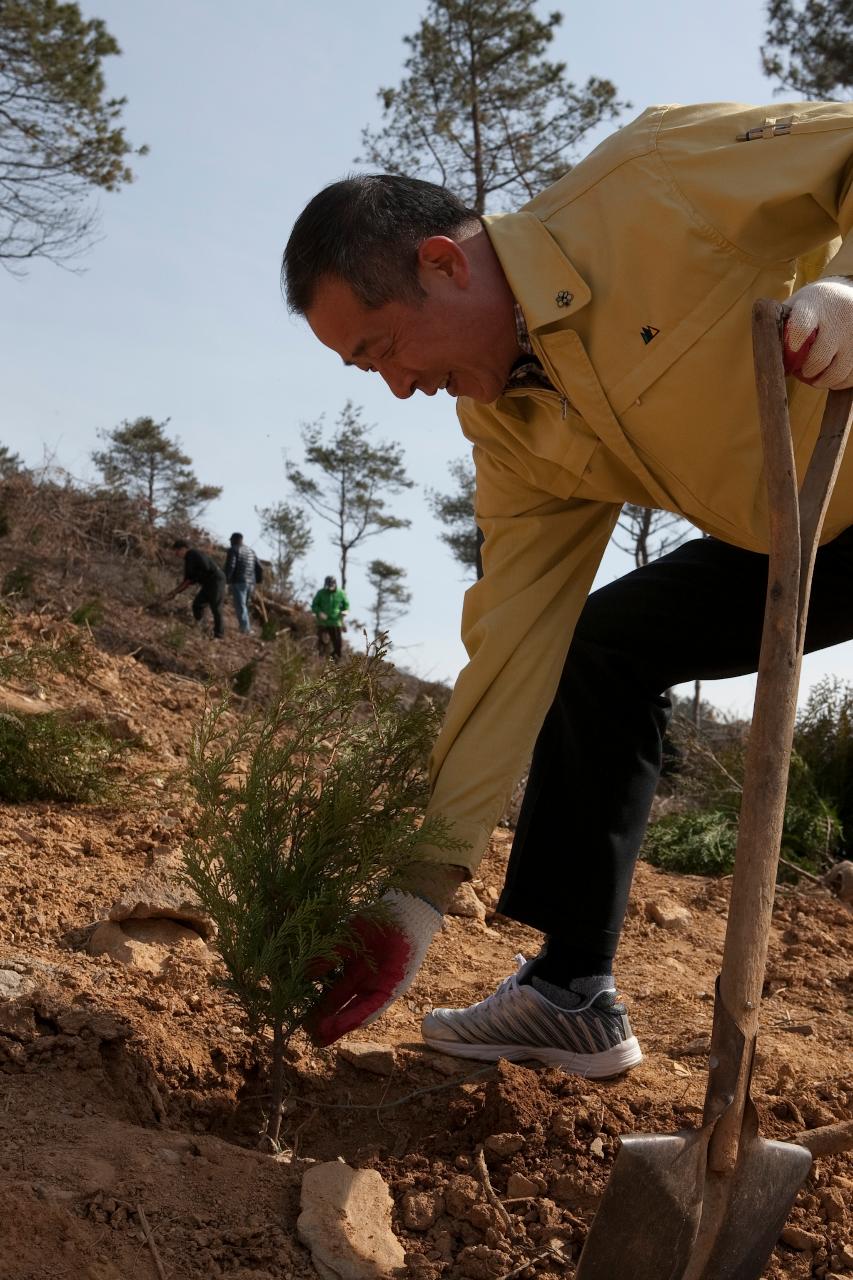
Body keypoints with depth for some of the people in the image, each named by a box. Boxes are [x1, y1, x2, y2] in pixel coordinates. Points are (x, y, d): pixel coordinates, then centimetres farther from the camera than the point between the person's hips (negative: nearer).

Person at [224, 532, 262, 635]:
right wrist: (257, 581, 22)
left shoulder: (233, 550, -2)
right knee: (244, 606, 16)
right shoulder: (250, 551, 19)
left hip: (238, 582, -7)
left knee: (240, 607, -10)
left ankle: (244, 629, -21)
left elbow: (230, 566, -15)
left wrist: (226, 580, -11)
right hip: (250, 583, 7)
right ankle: (247, 629, 11)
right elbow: (259, 568, 18)